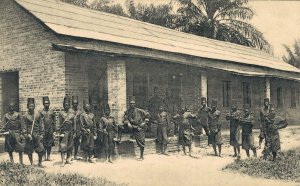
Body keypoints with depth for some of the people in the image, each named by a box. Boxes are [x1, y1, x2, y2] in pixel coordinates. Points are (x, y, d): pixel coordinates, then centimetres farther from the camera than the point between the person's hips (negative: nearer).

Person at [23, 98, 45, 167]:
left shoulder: (38, 114, 4)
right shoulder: (25, 116, 0)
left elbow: (41, 125, 6)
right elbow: (24, 126, -1)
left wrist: (42, 134, 0)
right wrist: (28, 134, -11)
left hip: (37, 135, 1)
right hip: (29, 135, -1)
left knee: (41, 149, -7)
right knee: (29, 150, 5)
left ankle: (40, 163, 8)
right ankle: (31, 163, 19)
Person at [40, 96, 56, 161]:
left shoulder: (52, 112, 8)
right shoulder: (41, 112, 3)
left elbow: (54, 121, 9)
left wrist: (54, 129, 4)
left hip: (50, 130, 1)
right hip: (43, 130, -1)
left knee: (49, 144, 3)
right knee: (43, 144, 1)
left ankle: (48, 156, 10)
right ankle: (44, 156, 8)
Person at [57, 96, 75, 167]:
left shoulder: (72, 113, 10)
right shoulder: (61, 113, -1)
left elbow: (74, 123, 13)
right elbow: (59, 124, -2)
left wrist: (74, 132, 9)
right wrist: (61, 133, -9)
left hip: (71, 131, 4)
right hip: (64, 132, -4)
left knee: (70, 146, 9)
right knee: (63, 146, -9)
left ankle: (68, 159, 20)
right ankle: (63, 161, -10)